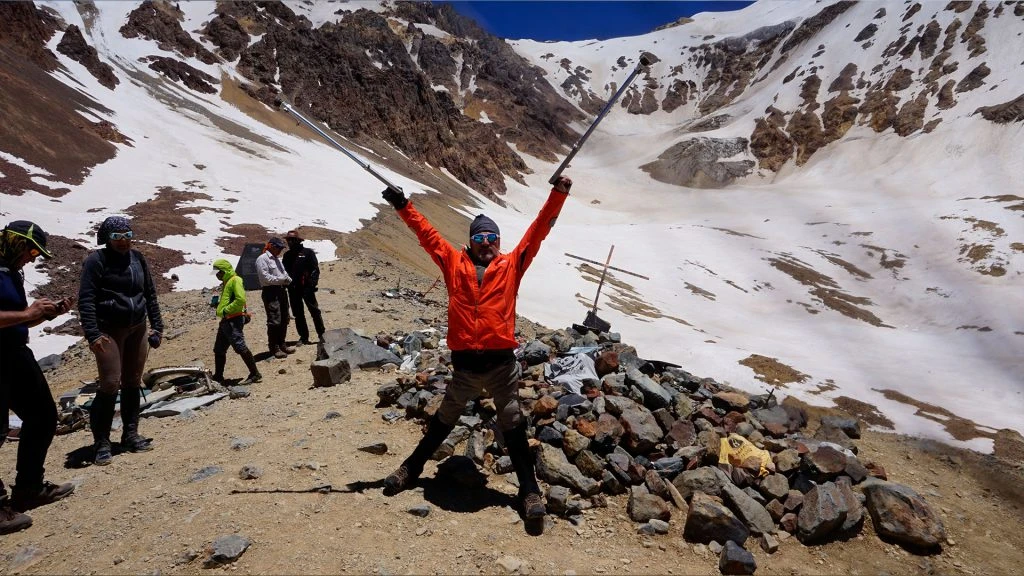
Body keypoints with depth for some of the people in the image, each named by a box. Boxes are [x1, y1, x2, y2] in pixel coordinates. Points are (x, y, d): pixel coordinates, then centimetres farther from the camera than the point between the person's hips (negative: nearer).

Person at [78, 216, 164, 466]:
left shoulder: (137, 258, 8)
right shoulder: (96, 261, -7)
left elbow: (150, 294, 15)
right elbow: (86, 300, -11)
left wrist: (156, 325, 11)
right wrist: (92, 334, -19)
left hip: (137, 329, 5)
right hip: (109, 331, -5)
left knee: (133, 383, 9)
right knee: (110, 384, -9)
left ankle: (130, 435, 20)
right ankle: (101, 442, 2)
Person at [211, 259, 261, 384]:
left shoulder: (235, 280, -9)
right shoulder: (227, 282, 22)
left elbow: (241, 299, -21)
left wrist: (226, 310, -18)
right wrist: (218, 303, 14)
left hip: (234, 320, -11)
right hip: (226, 320, 11)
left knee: (240, 347, -15)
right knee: (219, 349, 15)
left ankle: (255, 374, -12)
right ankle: (218, 376, 26)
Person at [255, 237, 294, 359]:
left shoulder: (277, 259, 21)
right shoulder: (262, 259, -7)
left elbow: (284, 274, 18)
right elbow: (265, 277, -17)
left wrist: (287, 279, -4)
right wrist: (281, 279, -13)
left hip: (282, 291, 9)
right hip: (271, 292, -9)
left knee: (284, 320, 13)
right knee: (274, 321, -8)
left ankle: (281, 344, 25)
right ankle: (274, 348, -1)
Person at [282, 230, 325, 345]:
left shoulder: (308, 252, -1)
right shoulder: (287, 255, 14)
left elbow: (315, 269, -5)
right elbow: (284, 270, 17)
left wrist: (313, 283, -14)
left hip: (306, 287, -5)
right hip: (292, 288, 5)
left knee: (314, 311, -5)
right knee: (298, 314, 8)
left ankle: (321, 334, 3)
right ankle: (303, 337, 15)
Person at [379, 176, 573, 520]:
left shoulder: (511, 265, 5)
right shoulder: (454, 264, 8)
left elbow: (539, 231, 2)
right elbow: (427, 234, 13)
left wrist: (558, 194, -3)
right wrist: (403, 206, 12)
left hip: (502, 363, -2)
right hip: (464, 363, 2)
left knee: (513, 427, 8)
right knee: (444, 420, 21)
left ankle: (529, 490, 18)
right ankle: (412, 468, 40)